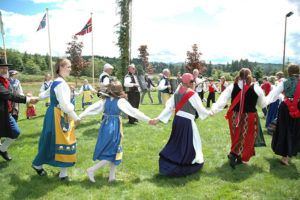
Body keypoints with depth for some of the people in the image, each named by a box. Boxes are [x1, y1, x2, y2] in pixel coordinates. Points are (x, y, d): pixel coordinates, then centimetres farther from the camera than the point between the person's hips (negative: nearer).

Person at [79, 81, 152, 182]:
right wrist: (148, 120, -4)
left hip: (105, 126, 6)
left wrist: (80, 116, 7)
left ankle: (112, 176, 22)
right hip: (114, 128, -6)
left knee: (112, 152, 17)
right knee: (114, 153, 7)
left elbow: (92, 108, 1)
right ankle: (92, 169, 2)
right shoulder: (121, 101, -10)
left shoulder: (105, 100, 3)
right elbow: (133, 111, -9)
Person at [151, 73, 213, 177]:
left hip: (177, 119, 7)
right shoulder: (193, 94, -10)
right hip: (187, 121, -6)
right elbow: (200, 108, -4)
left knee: (176, 141, 19)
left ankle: (166, 164, 26)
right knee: (189, 143, 9)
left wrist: (159, 118, 2)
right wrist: (209, 113, 16)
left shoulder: (177, 92, 7)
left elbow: (169, 106, 2)